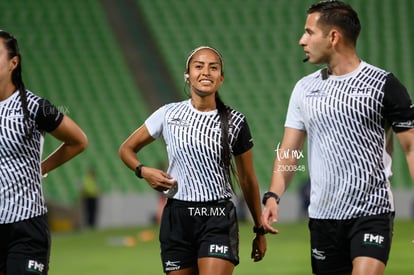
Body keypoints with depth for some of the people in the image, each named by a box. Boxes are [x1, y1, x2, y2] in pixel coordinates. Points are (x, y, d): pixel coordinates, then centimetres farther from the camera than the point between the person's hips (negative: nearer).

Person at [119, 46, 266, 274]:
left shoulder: (234, 122, 2)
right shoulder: (168, 114, 3)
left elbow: (247, 180, 10)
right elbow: (127, 149, 15)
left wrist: (260, 230, 14)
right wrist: (143, 171, -6)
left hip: (218, 220, -2)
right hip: (177, 219, 2)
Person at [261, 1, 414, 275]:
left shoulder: (384, 85, -4)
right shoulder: (304, 88, 10)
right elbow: (289, 151, 10)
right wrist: (274, 195, -7)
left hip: (372, 212, -5)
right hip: (323, 216, 5)